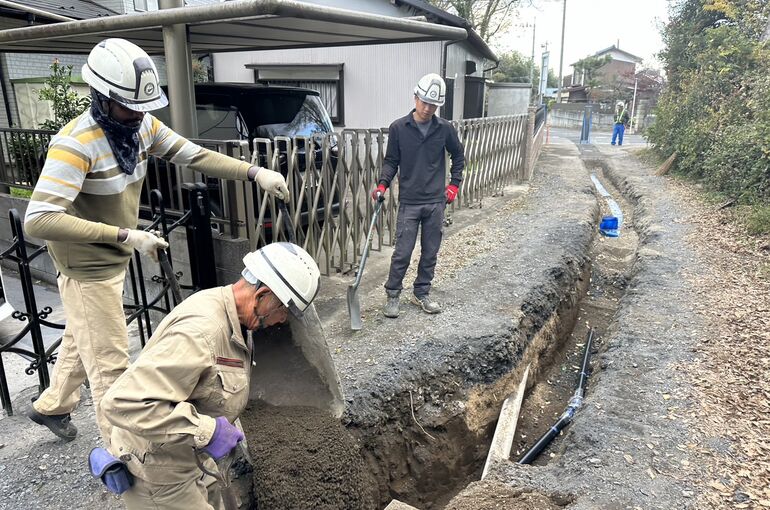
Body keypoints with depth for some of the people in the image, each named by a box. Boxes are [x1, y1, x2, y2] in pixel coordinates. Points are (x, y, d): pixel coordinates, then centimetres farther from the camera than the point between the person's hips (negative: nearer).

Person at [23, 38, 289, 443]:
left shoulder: (142, 125, -6)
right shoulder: (76, 143, -28)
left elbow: (196, 156, -5)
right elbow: (38, 220, -34)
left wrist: (255, 173, -17)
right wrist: (127, 236, -36)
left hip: (113, 259, 8)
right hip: (87, 267, -8)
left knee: (83, 341, 27)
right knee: (110, 361, 2)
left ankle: (50, 406, 52)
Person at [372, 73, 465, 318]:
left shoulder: (445, 129, 2)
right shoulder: (398, 128, -4)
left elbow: (458, 155, 17)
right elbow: (391, 161, 3)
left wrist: (454, 183, 10)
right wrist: (383, 183, -13)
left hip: (436, 202, 3)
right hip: (409, 202, -2)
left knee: (430, 253, 10)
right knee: (402, 253, -2)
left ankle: (422, 294, 26)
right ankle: (392, 296, 15)